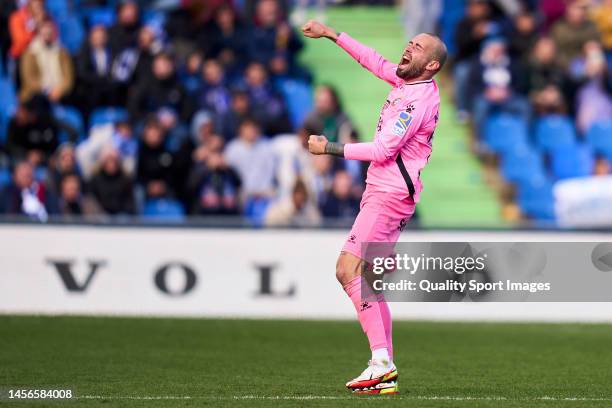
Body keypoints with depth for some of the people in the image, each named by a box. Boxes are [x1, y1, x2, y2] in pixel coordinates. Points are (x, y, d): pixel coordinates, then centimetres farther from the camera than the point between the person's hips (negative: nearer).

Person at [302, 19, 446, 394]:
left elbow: (382, 150, -21)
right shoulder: (408, 82, 10)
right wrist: (331, 35, 23)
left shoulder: (418, 100, -17)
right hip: (383, 193, 10)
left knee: (348, 270, -17)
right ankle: (386, 375, 5)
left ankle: (382, 360, -20)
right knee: (371, 282, 7)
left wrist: (329, 148, -13)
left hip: (389, 196, -10)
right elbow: (375, 61, 25)